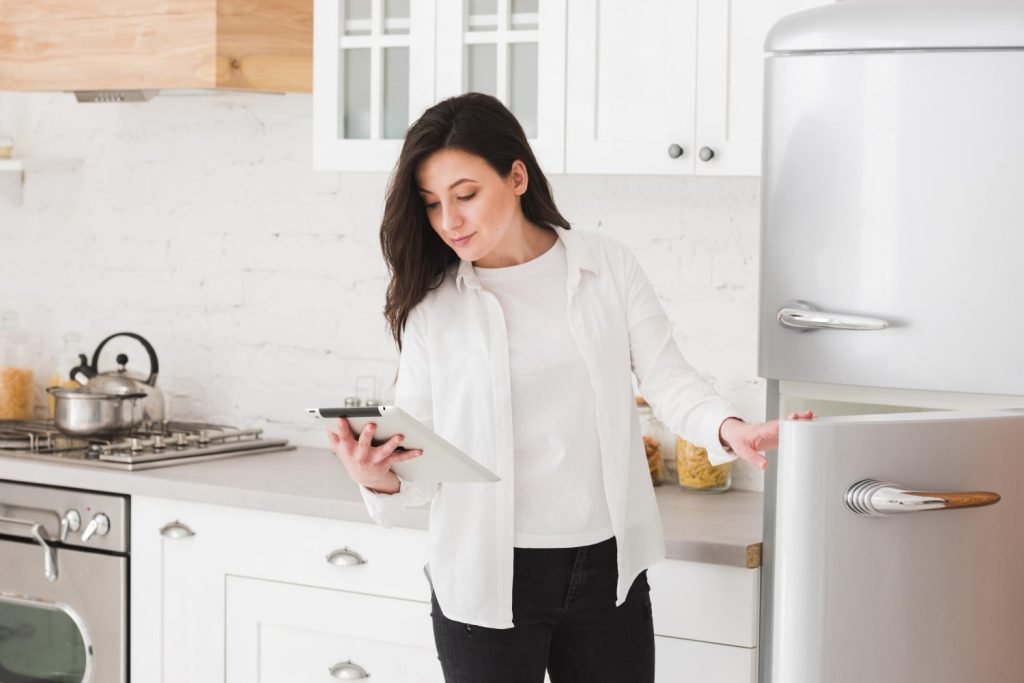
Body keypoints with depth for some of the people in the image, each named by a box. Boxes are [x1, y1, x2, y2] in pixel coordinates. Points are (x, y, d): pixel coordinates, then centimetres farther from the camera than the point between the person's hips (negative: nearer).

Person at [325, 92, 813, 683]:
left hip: (607, 569, 1)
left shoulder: (609, 267, 1)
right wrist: (381, 479, -25)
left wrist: (730, 429, -23)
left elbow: (668, 378, -3)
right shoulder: (433, 306, -2)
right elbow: (418, 457, -2)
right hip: (488, 579, -1)